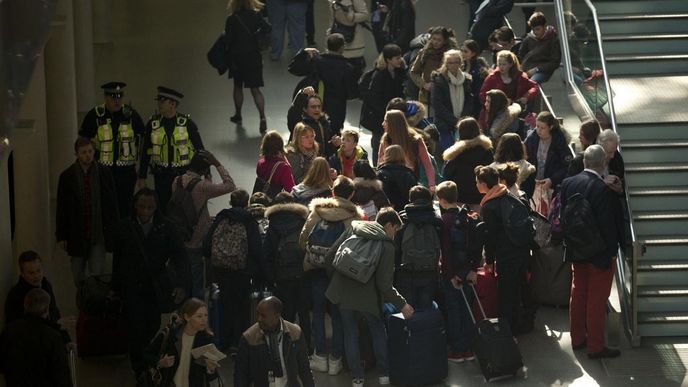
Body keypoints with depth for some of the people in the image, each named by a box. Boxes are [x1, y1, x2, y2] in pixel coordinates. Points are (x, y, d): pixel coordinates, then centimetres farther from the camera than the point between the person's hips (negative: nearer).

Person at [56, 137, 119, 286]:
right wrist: (61, 236, -1)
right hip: (76, 234, 1)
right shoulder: (67, 176, -4)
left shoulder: (104, 173, -2)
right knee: (78, 276, 11)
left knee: (97, 274, -6)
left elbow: (113, 203, 5)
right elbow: (61, 208, 0)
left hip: (99, 233, -1)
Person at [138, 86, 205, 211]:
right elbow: (146, 153, 8)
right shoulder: (153, 124, 1)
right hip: (162, 176, 2)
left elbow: (200, 149, 1)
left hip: (183, 174, -2)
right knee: (162, 209, 5)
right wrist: (142, 177, 8)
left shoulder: (187, 123, -5)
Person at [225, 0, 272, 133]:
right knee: (255, 89, 3)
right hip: (254, 56, 1)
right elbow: (267, 28, -11)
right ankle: (262, 117, -12)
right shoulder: (256, 16, -7)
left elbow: (228, 39, -11)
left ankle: (238, 115, 32)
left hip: (237, 57, -1)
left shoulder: (232, 19, -13)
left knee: (238, 86, 19)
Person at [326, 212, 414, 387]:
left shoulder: (352, 232, 4)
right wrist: (402, 304, -6)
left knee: (350, 334, 15)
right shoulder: (386, 246, -11)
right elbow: (384, 284, -15)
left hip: (344, 294, 3)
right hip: (368, 297, -3)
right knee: (378, 332, 19)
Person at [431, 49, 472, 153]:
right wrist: (455, 121, -14)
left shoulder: (466, 80, 9)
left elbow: (468, 102, 10)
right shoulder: (439, 80, -5)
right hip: (445, 126, -4)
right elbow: (437, 105, -10)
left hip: (462, 125, 4)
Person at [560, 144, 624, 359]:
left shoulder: (568, 183, -4)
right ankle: (595, 346, 10)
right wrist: (612, 251, -11)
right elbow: (608, 225, -22)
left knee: (578, 293, 19)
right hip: (600, 253, -7)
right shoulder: (603, 189, -25)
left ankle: (577, 338, 30)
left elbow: (563, 216, 6)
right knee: (597, 299, 3)